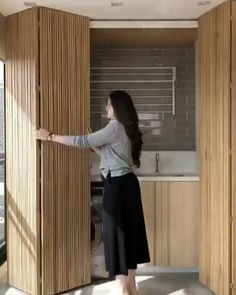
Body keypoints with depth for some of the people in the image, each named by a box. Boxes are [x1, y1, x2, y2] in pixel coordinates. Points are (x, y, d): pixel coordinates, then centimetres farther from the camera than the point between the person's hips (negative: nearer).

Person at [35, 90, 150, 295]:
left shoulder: (115, 127, -15)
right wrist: (94, 144, 15)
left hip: (117, 185, -10)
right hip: (127, 183, 10)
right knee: (127, 231, 13)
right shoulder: (126, 128, 14)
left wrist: (50, 137, -10)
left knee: (117, 232, -2)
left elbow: (83, 141, -17)